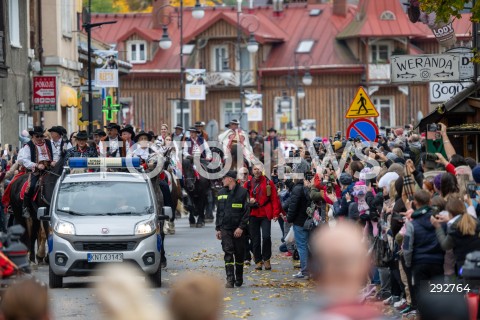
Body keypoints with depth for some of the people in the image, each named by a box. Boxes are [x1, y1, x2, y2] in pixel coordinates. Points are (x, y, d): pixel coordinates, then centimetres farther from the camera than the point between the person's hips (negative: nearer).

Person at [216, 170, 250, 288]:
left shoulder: (242, 192, -3)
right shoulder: (221, 193, 12)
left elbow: (246, 211, -6)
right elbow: (219, 212, 17)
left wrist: (241, 227, -14)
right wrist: (218, 228, 10)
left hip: (238, 229, -3)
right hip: (225, 229, 3)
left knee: (239, 254, 7)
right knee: (228, 253, -7)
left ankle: (239, 279, 21)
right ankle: (230, 280, -12)